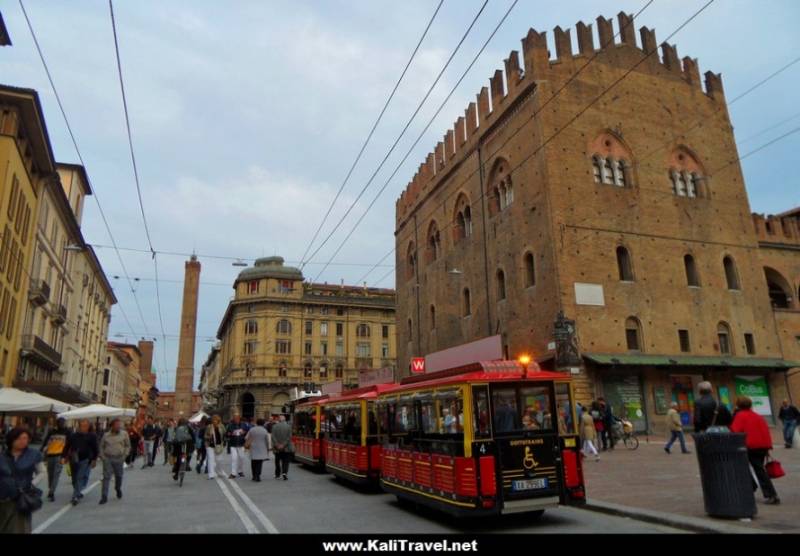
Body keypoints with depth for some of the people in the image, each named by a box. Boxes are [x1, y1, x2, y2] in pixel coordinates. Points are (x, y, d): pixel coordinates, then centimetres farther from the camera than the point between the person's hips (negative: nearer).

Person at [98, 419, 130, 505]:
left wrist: (124, 455, -5)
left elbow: (128, 446, 5)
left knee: (118, 476, 13)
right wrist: (102, 456, 2)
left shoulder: (124, 434, 1)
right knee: (106, 477, -5)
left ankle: (118, 489, 40)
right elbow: (101, 446, 13)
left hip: (119, 459, 0)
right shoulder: (106, 435, 4)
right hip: (107, 459, 0)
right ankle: (104, 496, -2)